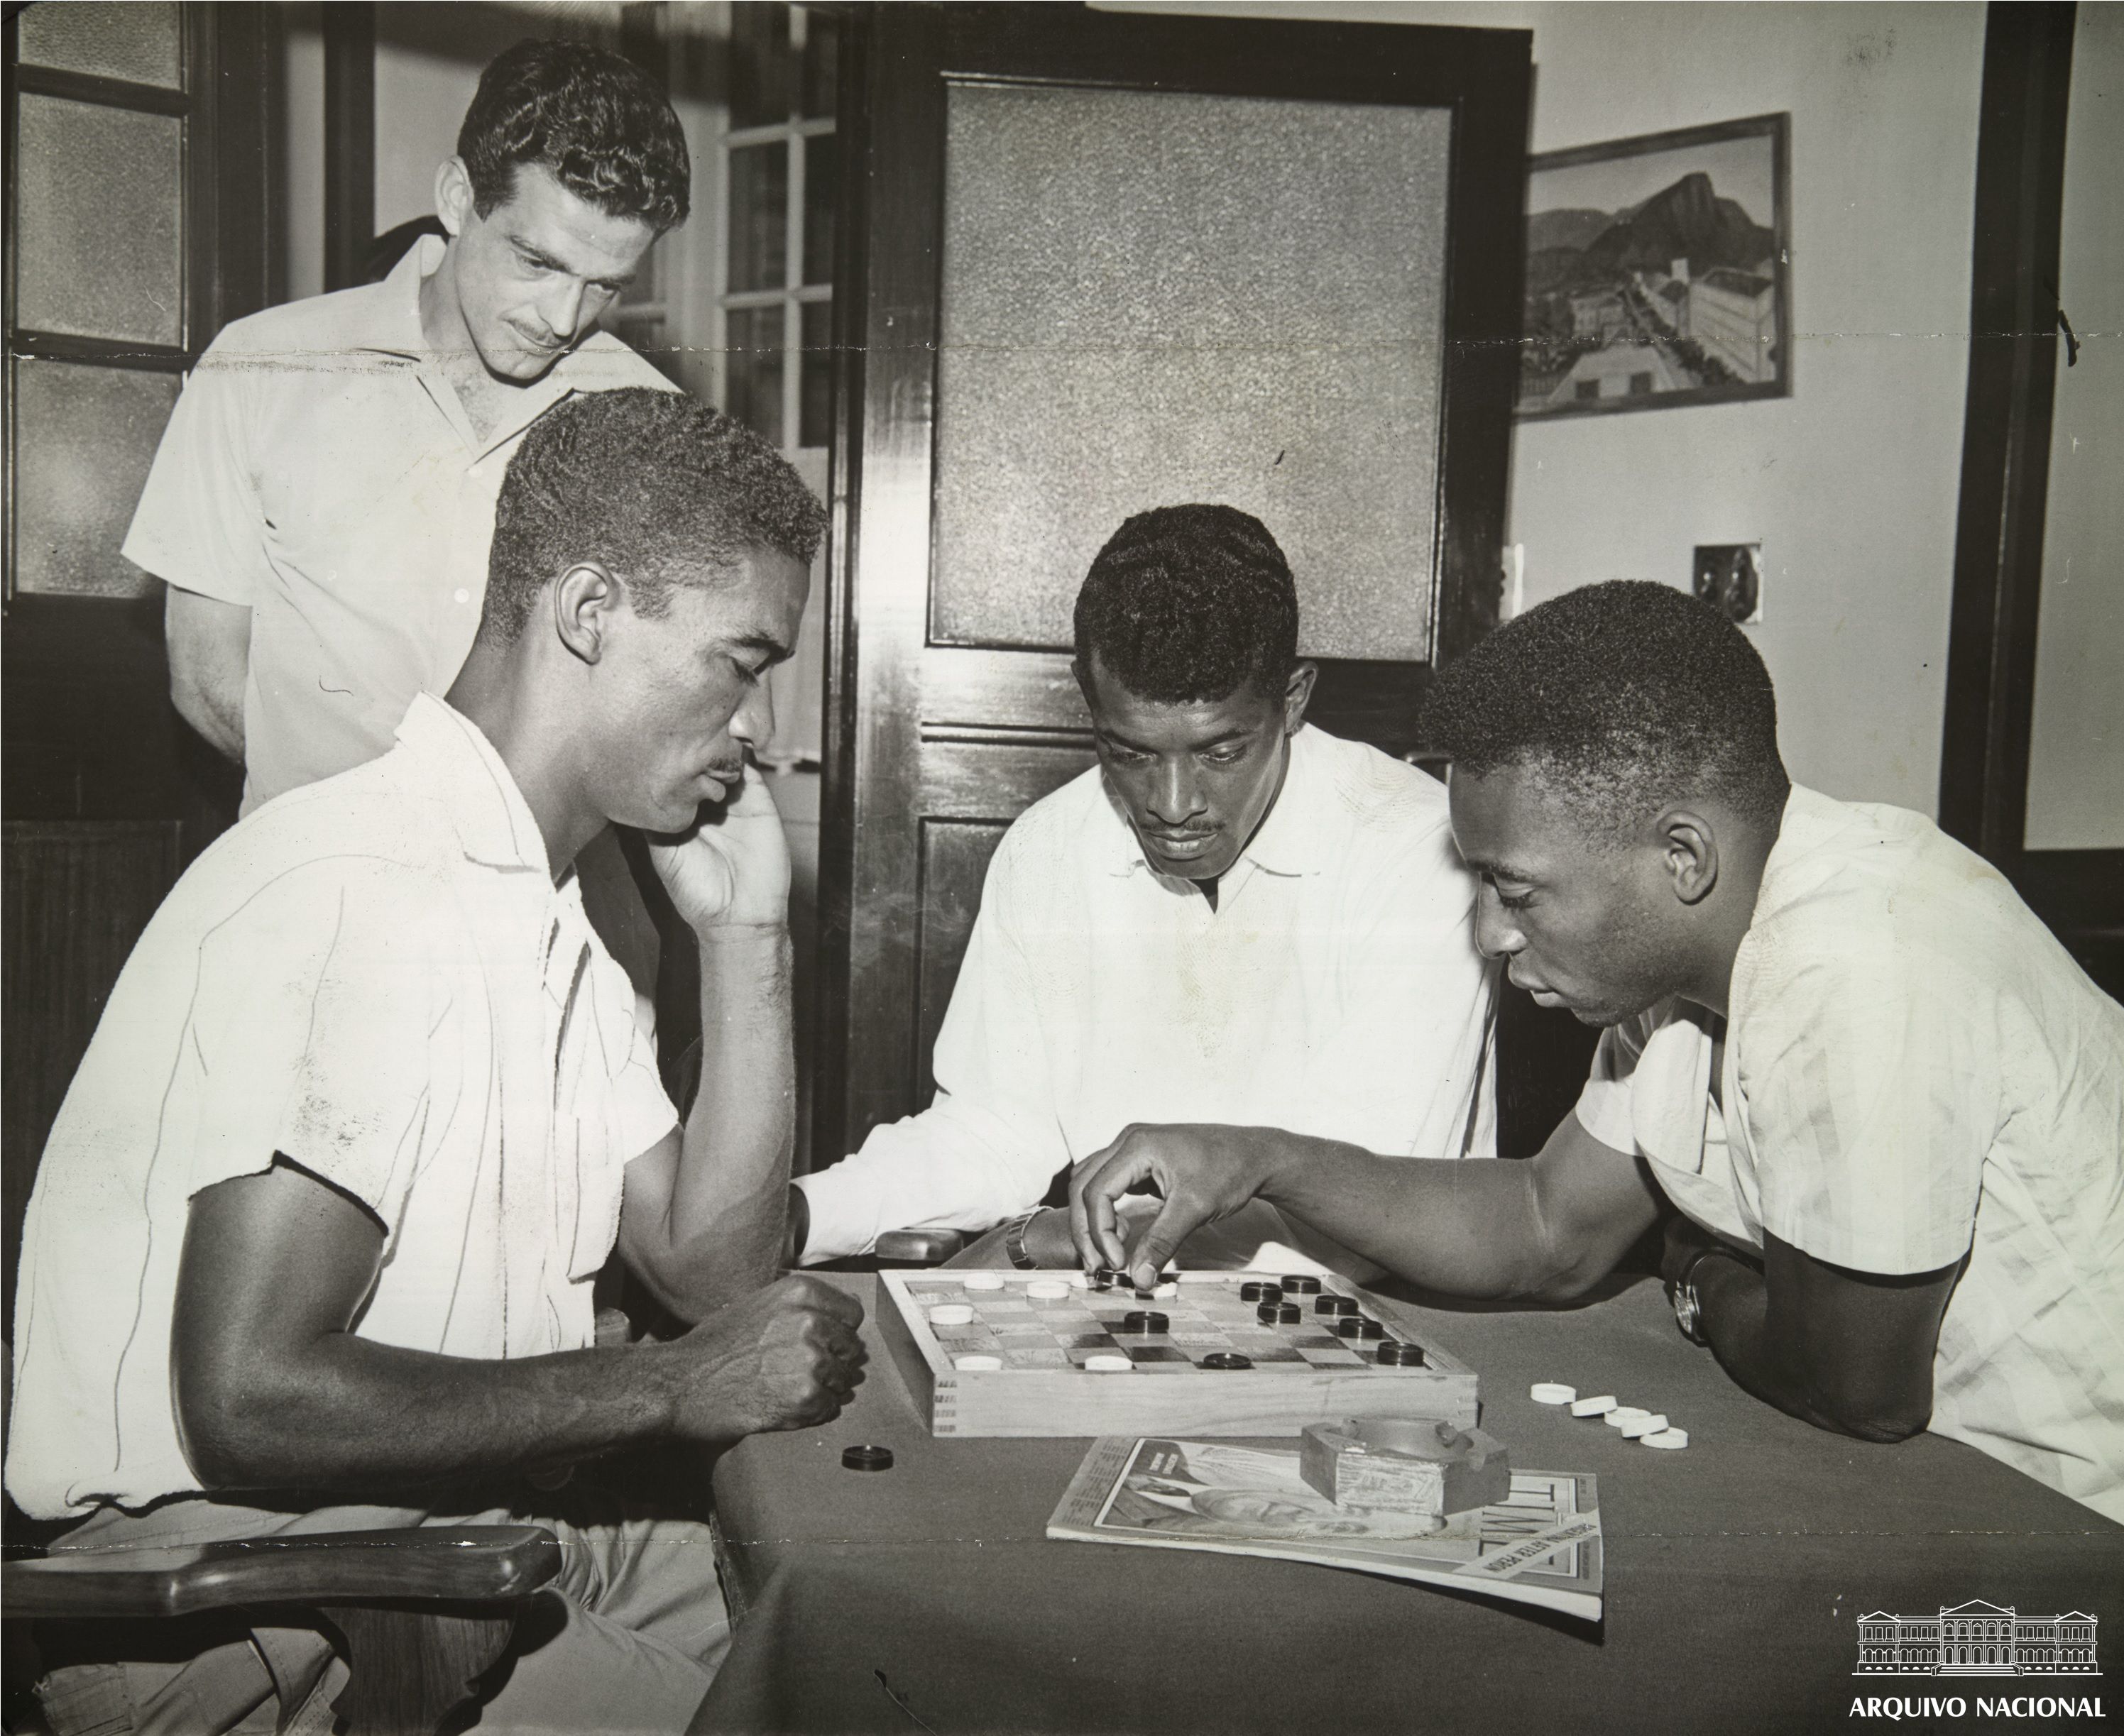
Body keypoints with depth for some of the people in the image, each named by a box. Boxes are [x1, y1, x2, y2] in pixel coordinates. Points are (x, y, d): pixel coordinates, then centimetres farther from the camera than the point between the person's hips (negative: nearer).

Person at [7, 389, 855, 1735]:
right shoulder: (356, 888, -19)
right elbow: (251, 1402, -23)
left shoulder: (547, 919, 12)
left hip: (465, 1519, 9)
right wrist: (672, 1387, -15)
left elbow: (710, 1271, 7)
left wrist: (748, 945, 0)